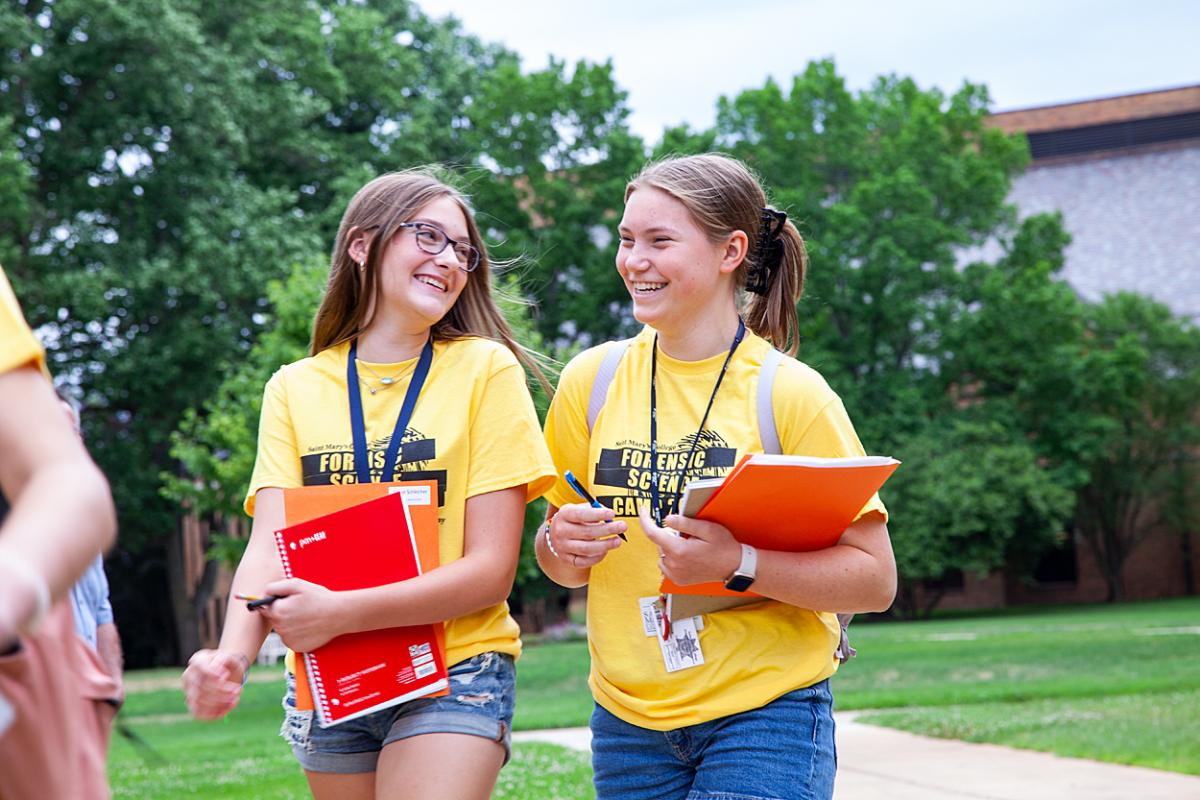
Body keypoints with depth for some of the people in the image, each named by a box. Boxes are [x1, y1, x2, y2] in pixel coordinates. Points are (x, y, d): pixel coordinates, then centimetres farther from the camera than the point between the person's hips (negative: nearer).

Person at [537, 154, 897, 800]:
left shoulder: (790, 393, -8)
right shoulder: (592, 380, 3)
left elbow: (874, 579, -8)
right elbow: (560, 564, 13)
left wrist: (739, 563, -22)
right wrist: (562, 545, -9)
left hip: (765, 715, -4)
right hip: (627, 718, 4)